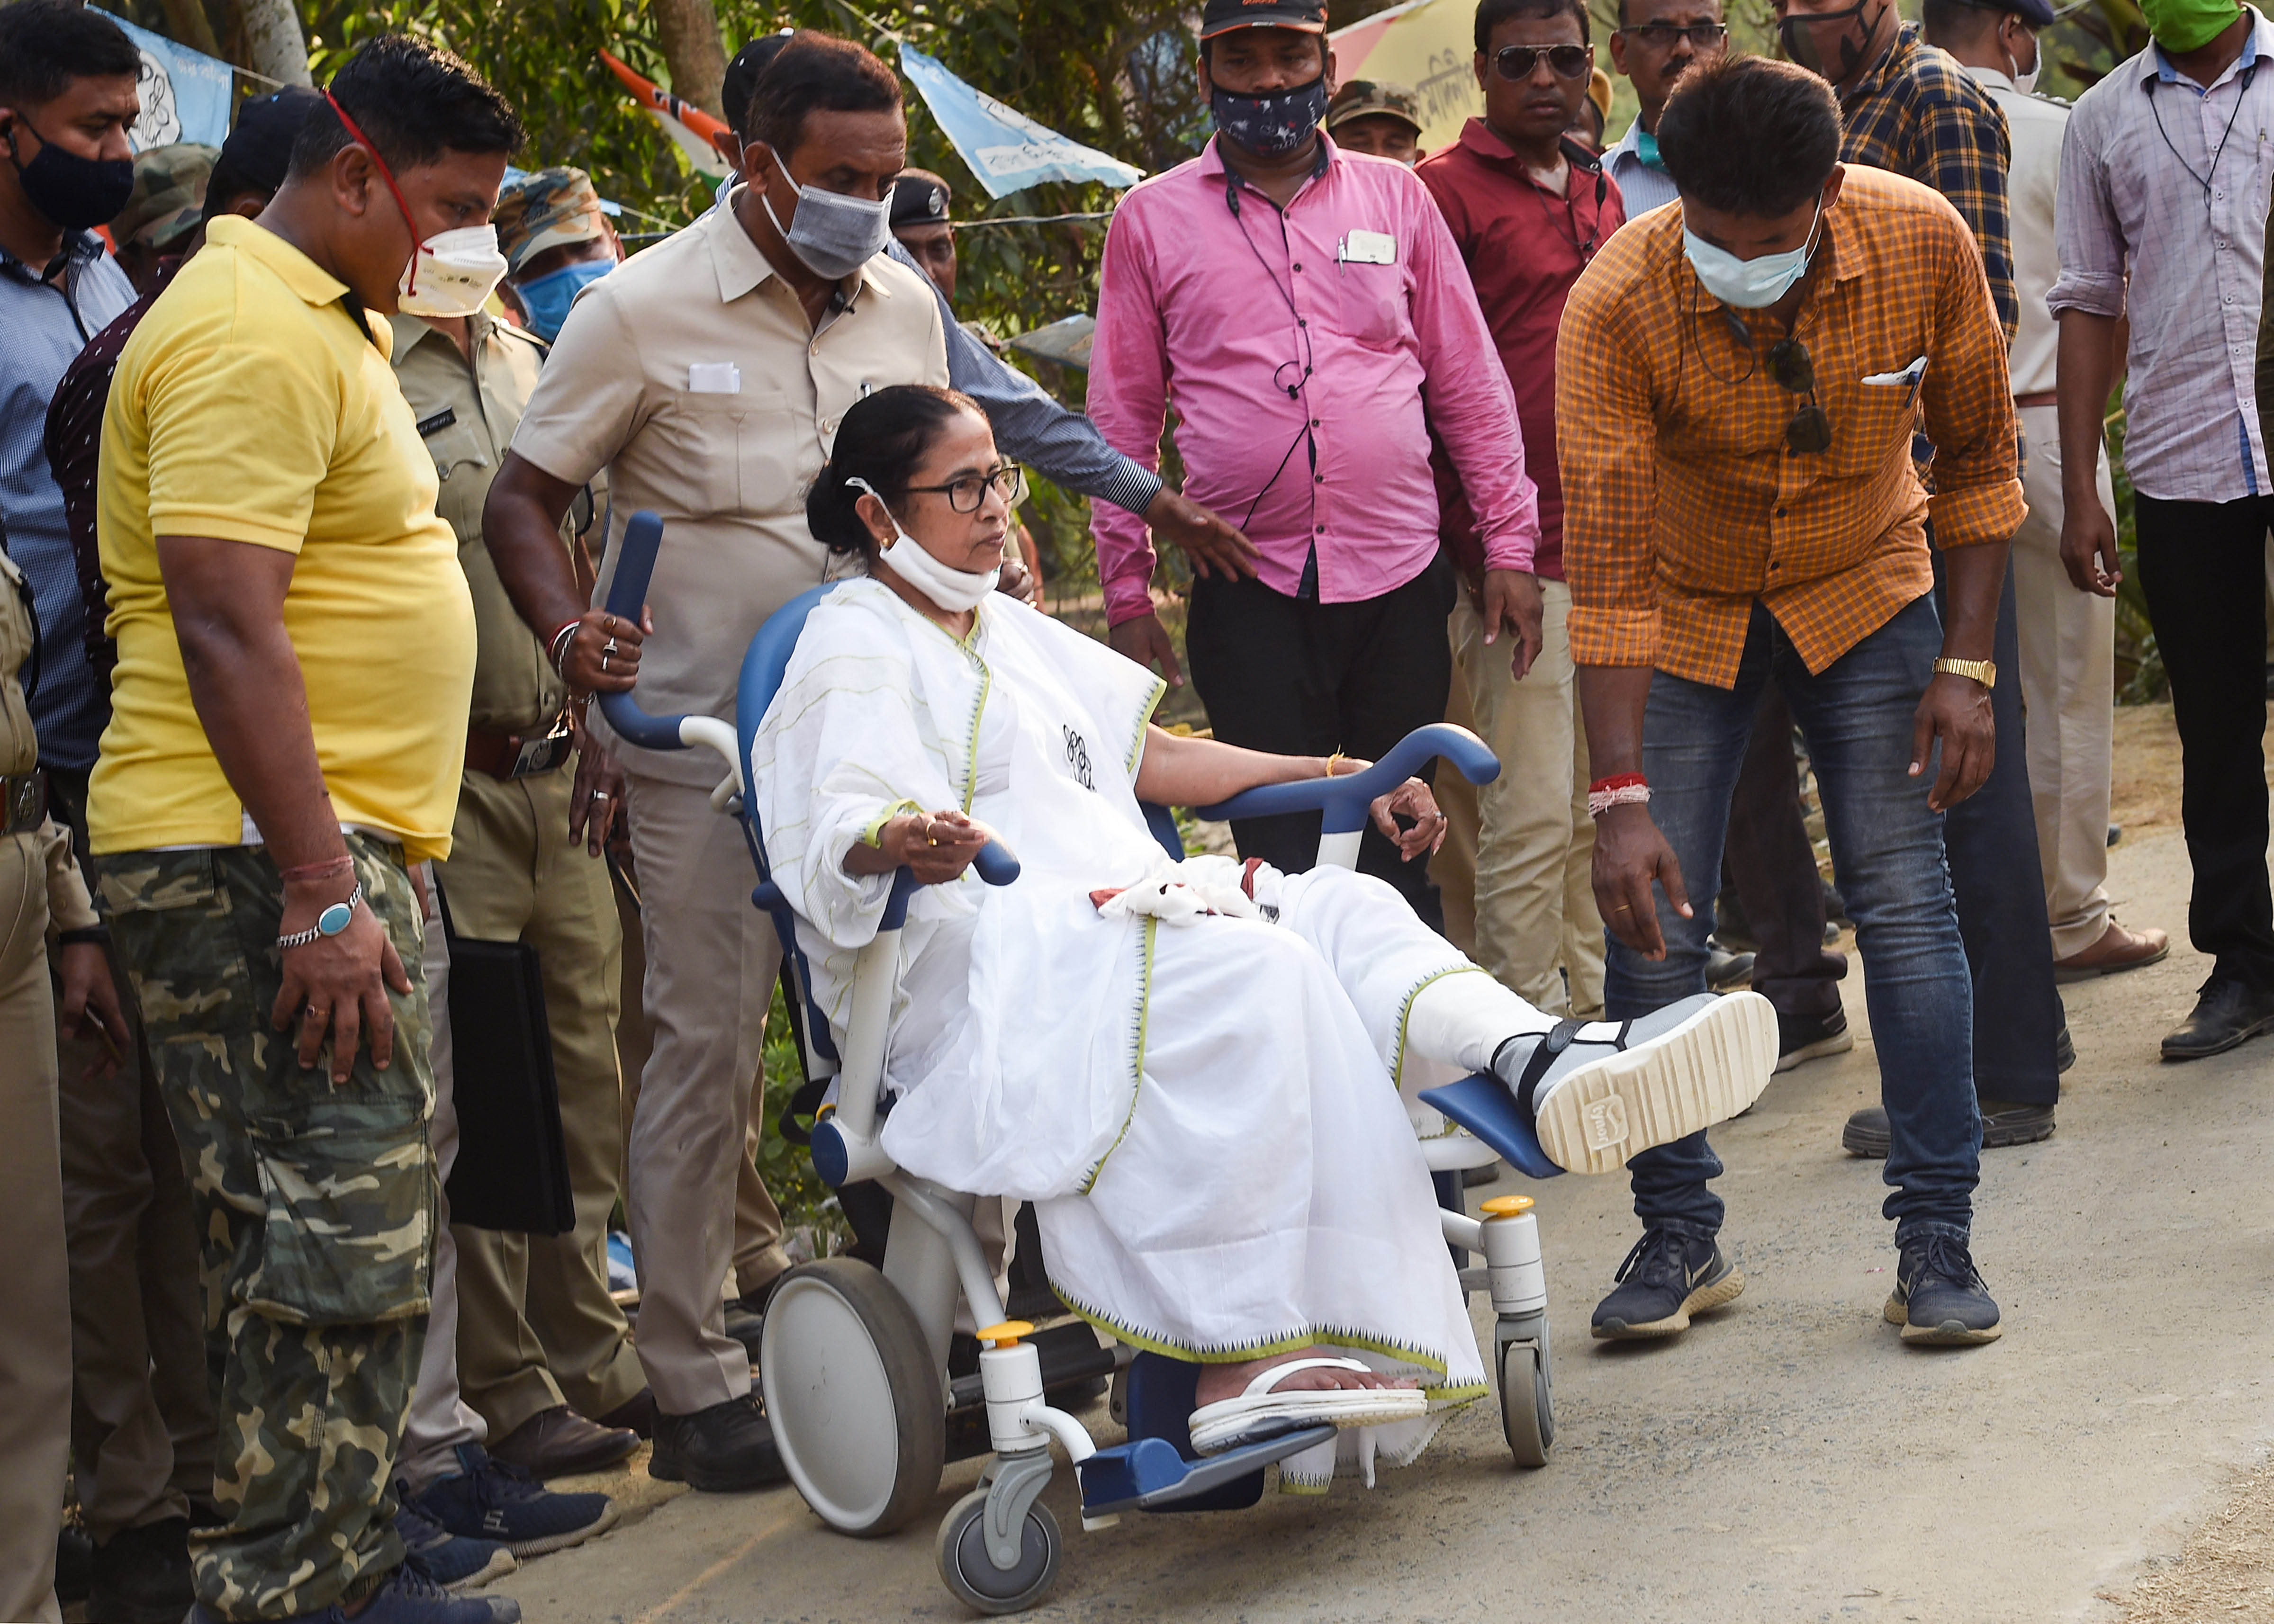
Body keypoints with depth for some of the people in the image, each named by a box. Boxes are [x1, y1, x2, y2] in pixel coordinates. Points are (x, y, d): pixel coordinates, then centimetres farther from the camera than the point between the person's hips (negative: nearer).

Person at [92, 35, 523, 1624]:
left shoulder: (325, 324, 20)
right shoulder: (251, 334, -15)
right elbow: (224, 625, -22)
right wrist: (319, 895, -24)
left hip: (334, 850, 11)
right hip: (262, 868, -11)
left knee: (350, 1243, 13)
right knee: (341, 1255, -10)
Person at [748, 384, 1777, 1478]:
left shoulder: (1004, 629, 27)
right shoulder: (855, 647, 0)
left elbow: (1150, 758, 31)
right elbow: (836, 831, -16)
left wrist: (1340, 779, 27)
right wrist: (904, 841, -40)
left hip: (1114, 919, 8)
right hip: (986, 972, -8)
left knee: (1342, 910, -14)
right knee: (1257, 974, -30)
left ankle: (1539, 1059, -44)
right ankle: (1248, 1357, -39)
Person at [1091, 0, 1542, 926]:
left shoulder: (1395, 198, 9)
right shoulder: (1152, 219, 6)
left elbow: (1470, 382, 10)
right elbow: (1122, 416, 7)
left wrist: (1509, 545, 5)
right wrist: (1126, 590, 4)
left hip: (1398, 580, 1)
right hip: (1248, 594, -1)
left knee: (1401, 854, 8)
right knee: (1281, 857, -2)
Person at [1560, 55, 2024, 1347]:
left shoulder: (1923, 243, -23)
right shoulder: (1616, 307, -29)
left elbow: (1978, 456, -8)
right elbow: (1606, 564, -30)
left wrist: (1965, 663, -12)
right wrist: (1622, 798, -36)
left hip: (1867, 589, 1)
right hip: (1688, 612, -1)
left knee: (1906, 901, -7)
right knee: (1655, 926, -4)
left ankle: (1939, 1239, -1)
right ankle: (1679, 1237, 10)